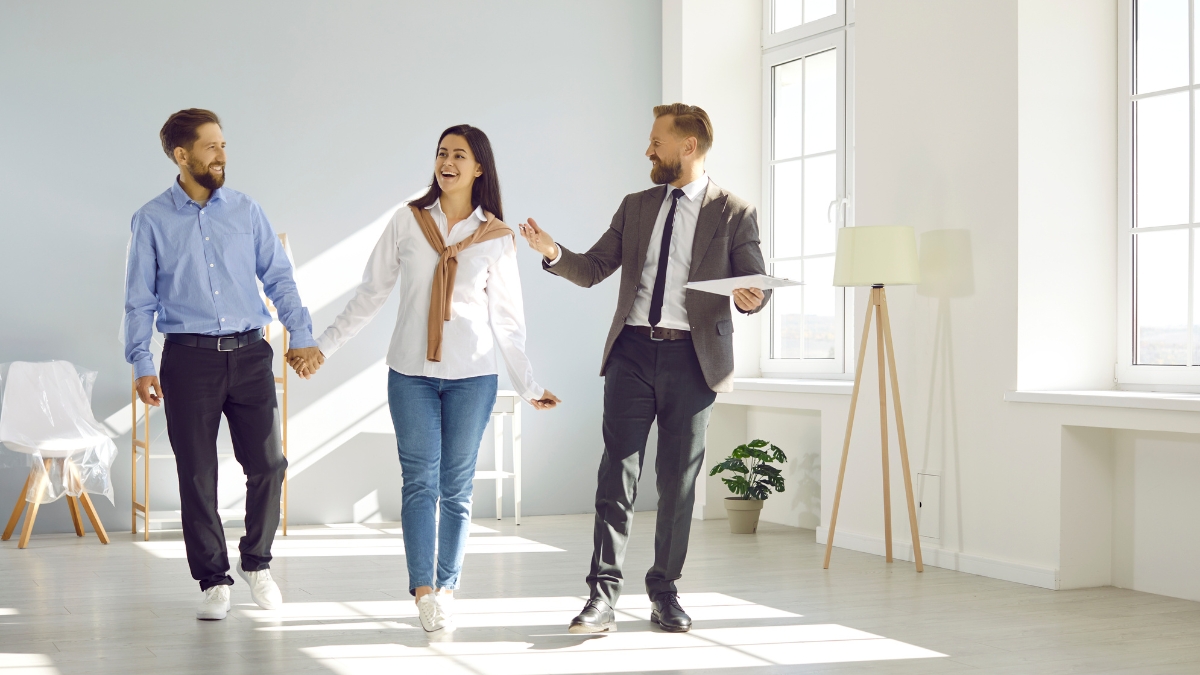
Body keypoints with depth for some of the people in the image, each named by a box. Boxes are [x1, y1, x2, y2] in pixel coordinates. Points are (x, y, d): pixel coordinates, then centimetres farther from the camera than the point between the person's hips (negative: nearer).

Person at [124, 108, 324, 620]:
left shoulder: (246, 211, 8)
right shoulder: (152, 220, 3)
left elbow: (279, 278, 9)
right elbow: (140, 300, 4)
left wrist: (302, 335, 0)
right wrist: (141, 364, -4)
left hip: (249, 353, 2)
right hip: (188, 358, -1)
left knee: (267, 463, -3)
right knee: (197, 476, 2)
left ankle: (257, 563, 19)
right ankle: (214, 581, 14)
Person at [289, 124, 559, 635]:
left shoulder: (497, 237, 3)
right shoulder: (408, 221, 4)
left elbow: (507, 318, 7)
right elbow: (370, 294, 8)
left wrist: (529, 386, 6)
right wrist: (322, 346, 7)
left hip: (472, 375, 0)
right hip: (411, 372, 0)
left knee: (457, 486, 4)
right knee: (420, 481, -4)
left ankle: (446, 589, 11)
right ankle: (424, 589, -4)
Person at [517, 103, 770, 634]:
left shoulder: (734, 214, 4)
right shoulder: (635, 207, 15)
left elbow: (756, 283, 1)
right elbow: (592, 269, 13)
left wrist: (751, 299, -23)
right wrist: (553, 252, -7)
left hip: (692, 357, -2)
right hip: (632, 352, 2)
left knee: (678, 480, 5)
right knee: (617, 472, -4)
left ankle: (664, 592, 17)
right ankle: (602, 594, -3)